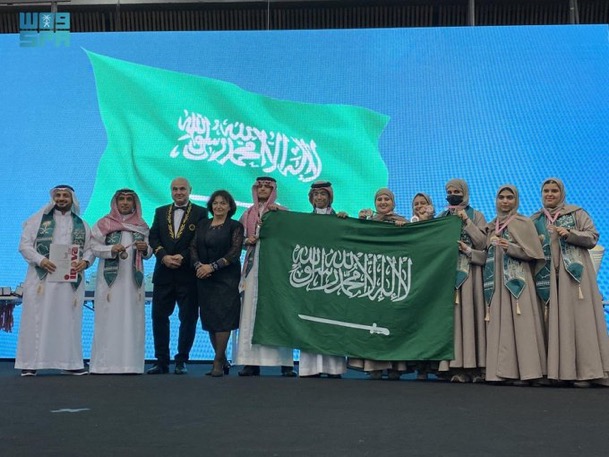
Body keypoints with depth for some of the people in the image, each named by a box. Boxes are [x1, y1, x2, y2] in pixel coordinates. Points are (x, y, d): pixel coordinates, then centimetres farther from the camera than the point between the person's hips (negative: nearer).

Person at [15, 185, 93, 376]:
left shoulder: (82, 225, 14)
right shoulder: (38, 219, 7)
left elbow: (90, 248, 11)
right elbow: (24, 245, 1)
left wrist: (85, 261, -10)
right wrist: (40, 260, -15)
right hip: (42, 278, -2)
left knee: (68, 320, 3)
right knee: (38, 319, -3)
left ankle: (70, 363, 7)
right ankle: (30, 363, 1)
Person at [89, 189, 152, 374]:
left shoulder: (142, 226, 12)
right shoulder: (104, 224, 4)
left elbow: (148, 252, 13)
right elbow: (94, 246, -1)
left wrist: (145, 248, -8)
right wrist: (111, 250, -16)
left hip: (133, 278, 3)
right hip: (110, 277, -2)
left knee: (132, 319, 0)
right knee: (108, 319, -4)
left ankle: (130, 362, 3)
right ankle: (104, 363, -1)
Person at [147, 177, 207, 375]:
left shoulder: (200, 213, 3)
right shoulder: (160, 212, 14)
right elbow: (153, 237, 5)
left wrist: (182, 257, -16)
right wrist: (164, 256, -12)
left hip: (188, 274, -3)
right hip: (163, 273, 3)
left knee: (188, 318, 2)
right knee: (159, 316, 4)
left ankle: (182, 361, 12)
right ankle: (161, 361, 12)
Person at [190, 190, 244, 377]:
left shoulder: (235, 226, 0)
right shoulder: (202, 225, 14)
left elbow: (234, 252, -10)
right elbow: (193, 247, 8)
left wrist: (212, 266, -17)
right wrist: (198, 265, -11)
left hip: (226, 278, -4)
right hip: (204, 278, 5)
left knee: (222, 318, -9)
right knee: (209, 319, 5)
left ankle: (218, 362, -3)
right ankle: (223, 360, 16)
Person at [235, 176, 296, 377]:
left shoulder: (281, 211, 9)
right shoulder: (248, 214, 18)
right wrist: (248, 240, -3)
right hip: (253, 265, 3)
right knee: (251, 311, -4)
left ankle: (285, 362, -6)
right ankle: (251, 362, -3)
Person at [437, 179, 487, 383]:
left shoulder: (476, 216, 9)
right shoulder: (441, 217, 17)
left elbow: (482, 243, -3)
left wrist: (466, 221, -7)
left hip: (469, 272, -2)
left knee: (470, 313, -8)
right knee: (452, 314, -5)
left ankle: (474, 366, -6)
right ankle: (457, 366, -6)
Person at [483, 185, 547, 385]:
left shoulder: (524, 223, 2)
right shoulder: (491, 226, 17)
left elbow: (532, 253, -4)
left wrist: (510, 248, -16)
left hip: (518, 280, -5)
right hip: (497, 282, 5)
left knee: (521, 323, -9)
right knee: (500, 325, 0)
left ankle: (525, 371, -9)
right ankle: (504, 370, 1)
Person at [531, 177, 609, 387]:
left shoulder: (576, 213, 7)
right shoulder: (535, 220, 15)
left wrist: (570, 234, -13)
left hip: (574, 273, -3)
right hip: (548, 276, 3)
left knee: (578, 319, -8)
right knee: (555, 321, -3)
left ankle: (583, 371, -8)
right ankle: (560, 370, -2)